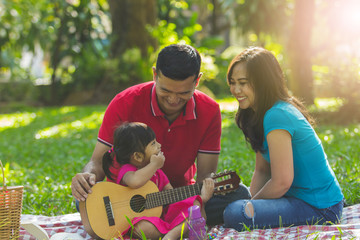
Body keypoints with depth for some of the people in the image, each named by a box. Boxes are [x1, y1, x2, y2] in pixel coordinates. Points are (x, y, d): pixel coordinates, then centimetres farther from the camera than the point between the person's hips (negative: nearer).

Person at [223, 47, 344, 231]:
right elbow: (262, 170, 11)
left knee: (235, 214, -29)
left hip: (319, 208, -10)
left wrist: (249, 206, -9)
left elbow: (281, 182, -23)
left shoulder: (276, 117, -23)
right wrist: (248, 200, -1)